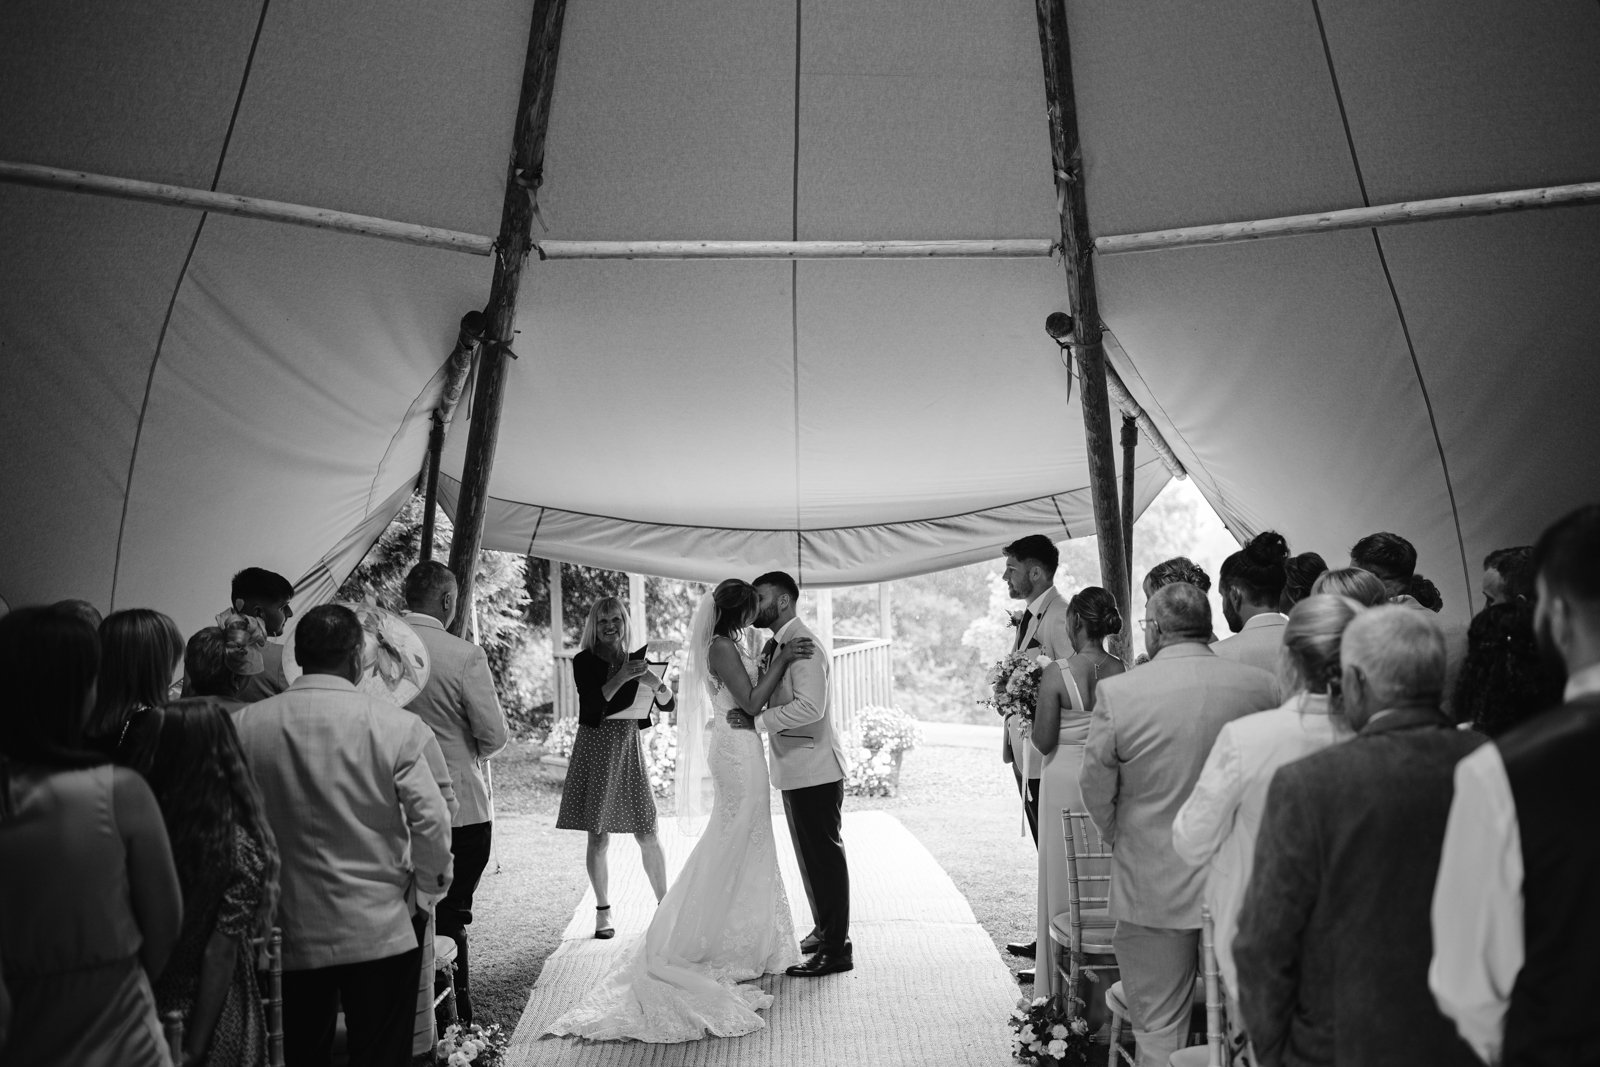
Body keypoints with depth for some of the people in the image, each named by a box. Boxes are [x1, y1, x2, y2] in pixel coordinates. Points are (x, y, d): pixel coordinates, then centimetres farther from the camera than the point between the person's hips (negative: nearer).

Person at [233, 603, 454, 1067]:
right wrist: (433, 882, 4)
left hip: (288, 932, 3)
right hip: (380, 931, -2)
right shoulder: (398, 727, -15)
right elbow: (433, 823, -16)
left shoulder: (244, 726, -6)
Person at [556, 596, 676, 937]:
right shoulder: (585, 661, -2)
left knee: (648, 835, 2)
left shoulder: (636, 661, 8)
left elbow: (668, 705, 5)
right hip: (595, 748, -2)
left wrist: (654, 682, -14)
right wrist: (622, 678, -25)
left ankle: (664, 904, 15)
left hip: (630, 748, 3)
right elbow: (592, 702, -17)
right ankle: (603, 911, 16)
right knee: (598, 838, 2)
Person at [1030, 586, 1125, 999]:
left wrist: (1031, 712, 3)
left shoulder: (1057, 674, -17)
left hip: (1066, 780, -4)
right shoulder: (1122, 672, -4)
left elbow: (1043, 742, -14)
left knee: (1064, 879, 9)